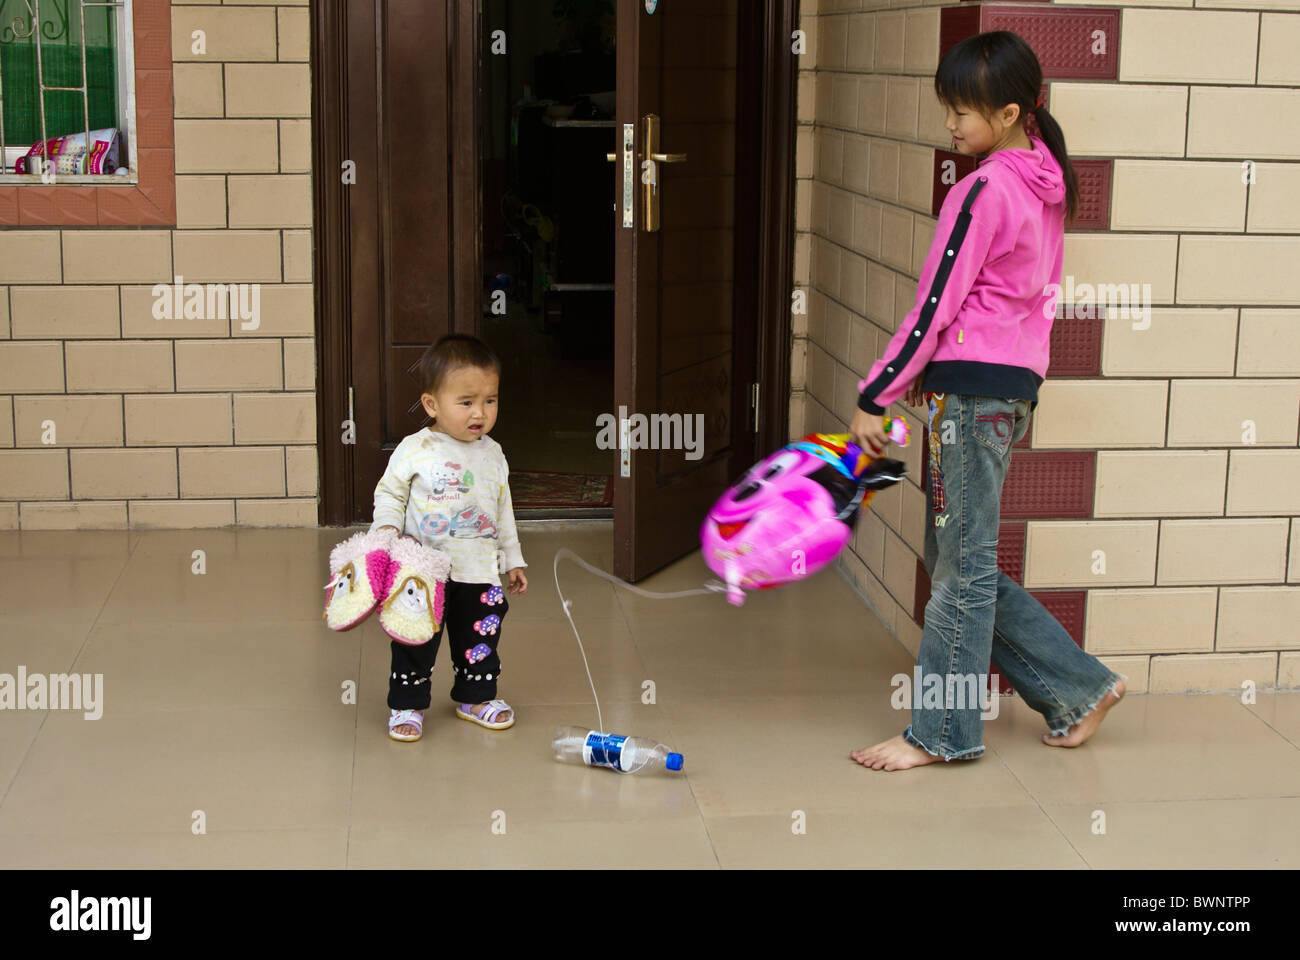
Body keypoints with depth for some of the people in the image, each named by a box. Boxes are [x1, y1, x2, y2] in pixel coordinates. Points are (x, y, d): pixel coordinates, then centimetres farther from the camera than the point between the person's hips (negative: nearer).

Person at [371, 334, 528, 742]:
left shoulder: (492, 455, 6)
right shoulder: (414, 451, -9)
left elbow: (503, 510, 15)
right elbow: (389, 495, -1)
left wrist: (512, 559, 18)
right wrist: (387, 529, -19)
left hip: (479, 573, 4)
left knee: (479, 637, 14)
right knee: (416, 640, 4)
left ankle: (475, 696, 34)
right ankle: (407, 704, 20)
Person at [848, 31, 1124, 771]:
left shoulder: (983, 192, -15)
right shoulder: (1048, 185, 12)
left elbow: (935, 305, -14)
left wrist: (876, 396, -8)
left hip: (974, 388, -9)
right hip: (1020, 382, 9)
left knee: (963, 566, 1)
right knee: (958, 558, 16)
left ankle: (942, 732, 12)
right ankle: (1078, 687, 20)